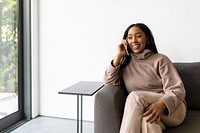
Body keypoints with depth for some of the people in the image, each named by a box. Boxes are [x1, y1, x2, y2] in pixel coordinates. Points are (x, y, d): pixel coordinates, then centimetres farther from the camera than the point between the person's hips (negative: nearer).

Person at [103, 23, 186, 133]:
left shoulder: (160, 60, 1)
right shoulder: (125, 62, 13)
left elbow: (177, 90, -8)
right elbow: (108, 81, 2)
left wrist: (161, 104, -30)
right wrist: (118, 56, -3)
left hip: (171, 110, -1)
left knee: (135, 96, -30)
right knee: (146, 118, -37)